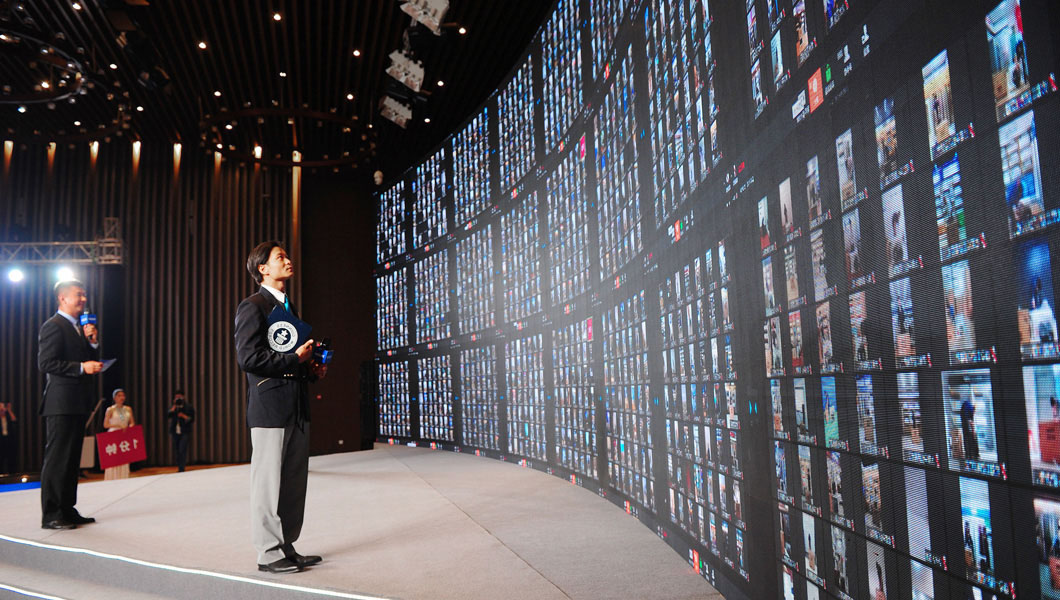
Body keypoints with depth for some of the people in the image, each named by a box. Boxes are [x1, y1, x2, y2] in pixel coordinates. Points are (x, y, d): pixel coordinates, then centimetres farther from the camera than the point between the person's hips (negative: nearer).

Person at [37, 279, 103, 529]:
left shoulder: (79, 328, 20)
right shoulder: (53, 326, -8)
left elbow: (88, 361, 22)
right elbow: (45, 363, -16)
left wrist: (93, 343, 6)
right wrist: (81, 367, -21)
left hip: (77, 404, 9)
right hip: (61, 403, -9)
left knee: (71, 459, 12)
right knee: (57, 458, -5)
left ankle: (67, 510, 18)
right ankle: (51, 515, 0)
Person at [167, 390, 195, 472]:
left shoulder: (189, 406, 4)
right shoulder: (173, 407, 14)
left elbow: (192, 419, 0)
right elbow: (168, 415, -5)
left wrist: (184, 416, -14)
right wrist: (174, 406, -10)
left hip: (185, 432, -4)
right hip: (175, 432, 4)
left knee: (182, 450, -15)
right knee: (176, 452, 6)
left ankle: (181, 469, -14)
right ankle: (179, 468, 17)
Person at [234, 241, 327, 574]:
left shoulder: (288, 307, 21)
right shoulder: (253, 306, -6)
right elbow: (247, 357, -16)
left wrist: (312, 370, 10)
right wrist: (295, 359, -15)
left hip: (296, 408, 9)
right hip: (270, 407, -9)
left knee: (294, 483, 11)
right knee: (269, 482, 0)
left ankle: (286, 547, 21)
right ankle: (269, 553, 10)